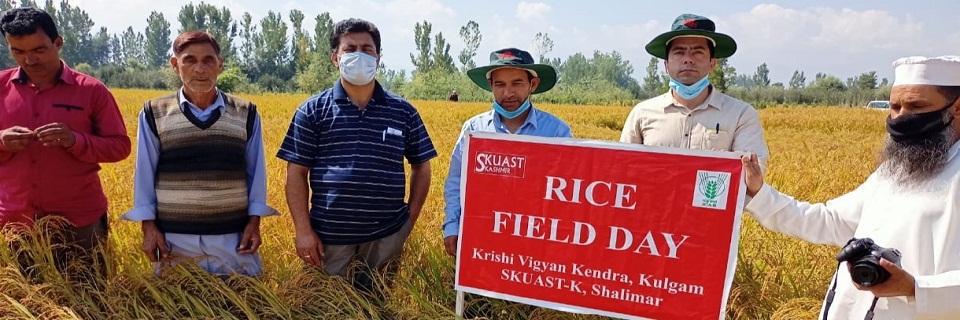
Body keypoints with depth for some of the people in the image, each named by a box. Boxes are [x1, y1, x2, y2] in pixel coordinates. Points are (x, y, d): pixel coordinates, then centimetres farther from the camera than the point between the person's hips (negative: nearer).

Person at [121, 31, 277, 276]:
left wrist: (254, 222, 0)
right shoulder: (154, 114, 2)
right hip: (175, 238, 0)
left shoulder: (246, 114, 3)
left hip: (233, 236, 1)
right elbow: (145, 173, 4)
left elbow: (256, 172, 6)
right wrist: (148, 227, -1)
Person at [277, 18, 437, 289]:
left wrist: (410, 221, 3)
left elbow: (421, 168, 10)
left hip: (388, 235, 1)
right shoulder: (312, 111, 0)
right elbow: (296, 173, 0)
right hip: (329, 237, -1)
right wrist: (304, 230, -6)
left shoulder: (403, 112, 4)